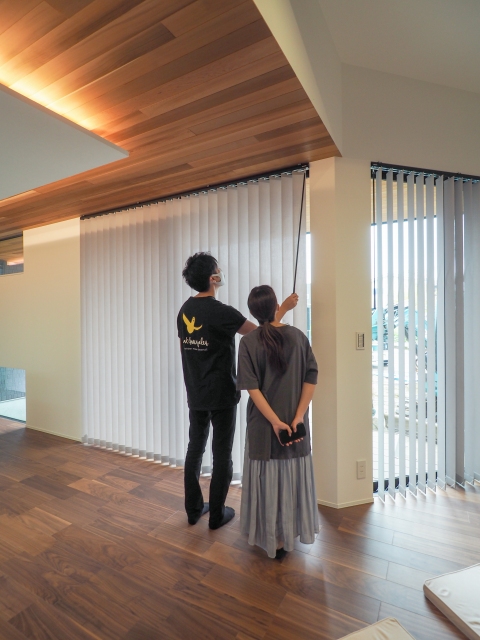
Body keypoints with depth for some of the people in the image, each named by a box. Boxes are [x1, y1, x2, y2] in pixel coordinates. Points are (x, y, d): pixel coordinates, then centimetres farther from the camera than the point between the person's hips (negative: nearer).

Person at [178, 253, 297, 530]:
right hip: (221, 395, -7)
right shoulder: (221, 312, -20)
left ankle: (193, 509, 33)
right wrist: (284, 308, 1)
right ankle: (217, 514, 25)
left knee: (195, 449, 17)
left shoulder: (185, 310, 3)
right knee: (222, 454, 9)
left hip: (196, 394, 7)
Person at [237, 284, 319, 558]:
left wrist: (275, 421, -13)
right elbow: (311, 378, -8)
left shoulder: (249, 342, -11)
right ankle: (291, 533, 40)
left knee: (268, 479, 14)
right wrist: (298, 417, -8)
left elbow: (252, 387, -16)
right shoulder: (298, 336, -5)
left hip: (263, 424, -2)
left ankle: (273, 538, 32)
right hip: (295, 422, 3)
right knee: (293, 477, 20)